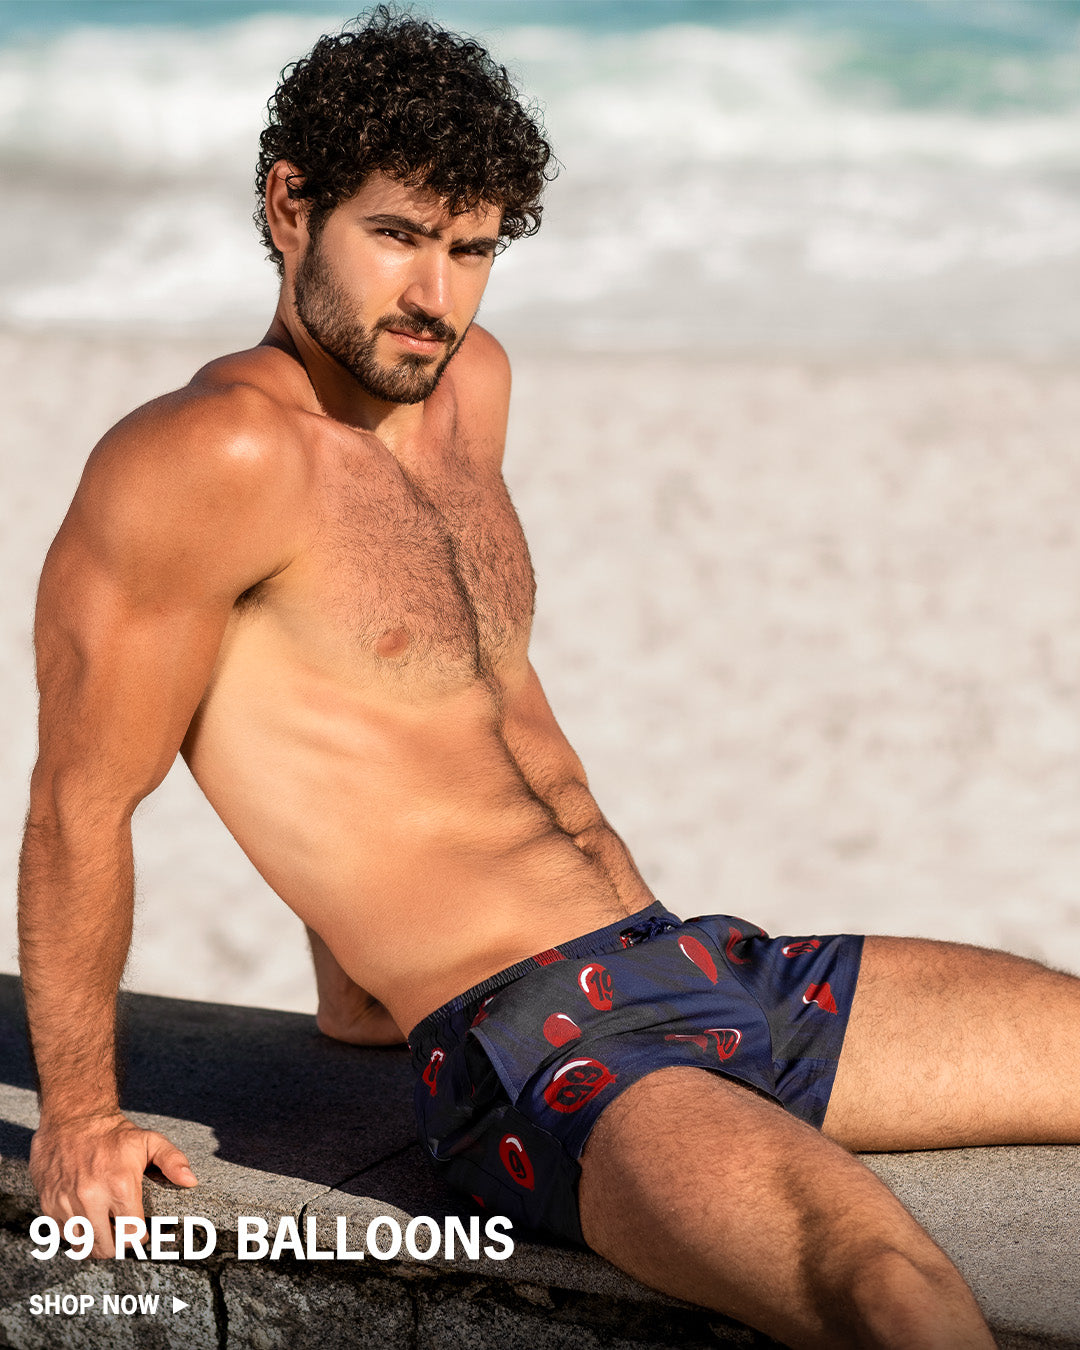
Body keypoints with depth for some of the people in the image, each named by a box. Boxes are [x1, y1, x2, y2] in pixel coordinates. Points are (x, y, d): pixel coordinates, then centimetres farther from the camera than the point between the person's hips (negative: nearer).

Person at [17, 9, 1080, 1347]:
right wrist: (78, 1117, 0)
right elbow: (84, 799, -8)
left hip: (696, 963, 9)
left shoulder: (470, 385, 14)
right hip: (530, 1054, -8)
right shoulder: (217, 453, -13)